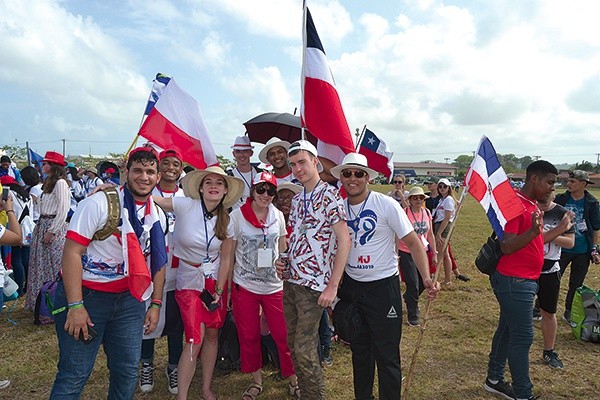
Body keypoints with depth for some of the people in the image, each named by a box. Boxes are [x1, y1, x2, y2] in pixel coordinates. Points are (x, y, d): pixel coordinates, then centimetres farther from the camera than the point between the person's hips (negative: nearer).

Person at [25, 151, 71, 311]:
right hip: (43, 225, 10)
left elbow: (63, 210, -19)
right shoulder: (49, 182, 16)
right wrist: (40, 226, 13)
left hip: (54, 227, -10)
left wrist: (51, 231, -19)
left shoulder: (60, 183, -14)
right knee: (41, 264, 15)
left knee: (53, 265, -2)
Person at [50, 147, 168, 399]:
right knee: (74, 375, 1)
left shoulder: (157, 215, 5)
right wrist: (75, 306, -21)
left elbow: (157, 262, 12)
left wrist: (156, 304, 9)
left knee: (127, 371, 13)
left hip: (129, 299, 6)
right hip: (85, 294, -5)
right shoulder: (99, 203, -14)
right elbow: (72, 252, -17)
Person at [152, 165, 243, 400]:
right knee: (195, 340, -8)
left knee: (212, 335, 11)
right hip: (189, 282, -4)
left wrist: (219, 290, -2)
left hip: (216, 281, 4)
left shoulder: (226, 222, -3)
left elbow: (225, 259, 1)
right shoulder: (186, 206, -15)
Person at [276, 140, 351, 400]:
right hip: (291, 281, 8)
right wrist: (283, 259, 3)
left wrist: (332, 286, -18)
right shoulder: (297, 199, 12)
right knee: (293, 344, 15)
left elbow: (344, 241, -15)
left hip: (314, 284, -7)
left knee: (304, 349, -3)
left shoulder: (329, 195, -11)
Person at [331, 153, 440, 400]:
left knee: (387, 355, 4)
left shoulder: (386, 205, -13)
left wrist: (426, 278, -24)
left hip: (383, 287, -5)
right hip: (350, 286, 5)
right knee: (359, 351, 20)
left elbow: (413, 242, -12)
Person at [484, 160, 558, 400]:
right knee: (522, 336, 0)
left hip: (523, 281, 10)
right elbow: (506, 247, -23)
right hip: (514, 281, -10)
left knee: (507, 329, 17)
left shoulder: (532, 204, 12)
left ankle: (494, 380, 31)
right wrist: (533, 231, -34)